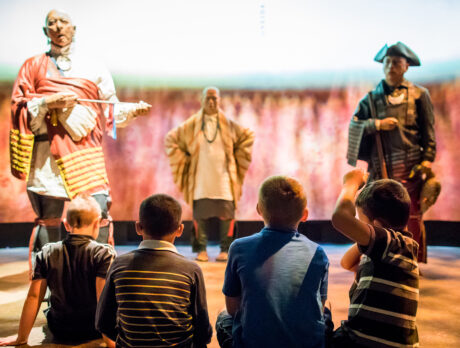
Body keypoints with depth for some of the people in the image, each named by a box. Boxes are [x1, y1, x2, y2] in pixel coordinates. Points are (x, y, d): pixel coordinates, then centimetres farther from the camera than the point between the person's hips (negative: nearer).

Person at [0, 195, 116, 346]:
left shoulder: (46, 254, -5)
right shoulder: (103, 253, -16)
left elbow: (33, 296, -4)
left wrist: (21, 337, 4)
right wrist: (110, 339, -17)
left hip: (60, 332, 3)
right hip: (94, 331, -2)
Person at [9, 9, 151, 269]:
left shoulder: (94, 68, 16)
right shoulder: (34, 67, 15)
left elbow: (112, 109, 14)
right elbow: (18, 108, 7)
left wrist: (133, 110, -5)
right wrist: (49, 103, -9)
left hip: (86, 151, 0)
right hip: (48, 153, 0)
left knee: (99, 214, -10)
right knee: (48, 219, 0)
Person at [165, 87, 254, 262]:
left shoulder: (228, 124, 7)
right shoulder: (192, 124, 5)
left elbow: (247, 137, 17)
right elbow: (171, 139, 11)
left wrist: (235, 160, 11)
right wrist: (185, 161, 5)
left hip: (223, 178, 0)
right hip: (200, 180, 0)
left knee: (225, 213, -3)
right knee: (200, 214, -1)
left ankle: (225, 250, 7)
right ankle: (201, 249, 10)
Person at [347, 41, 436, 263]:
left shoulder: (418, 95, 8)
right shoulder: (372, 98, 14)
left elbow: (428, 130, 6)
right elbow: (354, 125, 7)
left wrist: (427, 158, -4)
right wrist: (376, 124, -9)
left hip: (409, 164, -2)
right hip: (380, 165, 2)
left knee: (411, 215, -1)